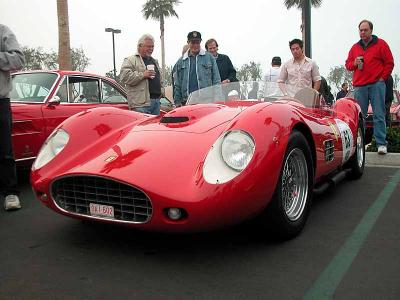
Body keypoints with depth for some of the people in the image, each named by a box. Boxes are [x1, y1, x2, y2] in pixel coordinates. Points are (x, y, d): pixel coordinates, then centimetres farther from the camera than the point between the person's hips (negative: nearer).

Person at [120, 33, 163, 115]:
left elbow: (160, 79, 35)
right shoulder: (130, 60, 0)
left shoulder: (154, 61, 25)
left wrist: (161, 89, 16)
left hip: (156, 100, 8)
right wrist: (142, 75, -17)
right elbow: (124, 77, -14)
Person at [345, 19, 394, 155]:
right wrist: (354, 63, -1)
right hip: (359, 86, 3)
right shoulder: (355, 47, 17)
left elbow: (389, 63, 6)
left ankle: (381, 144, -3)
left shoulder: (381, 44, 7)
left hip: (377, 85, -3)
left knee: (379, 115, -5)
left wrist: (382, 78, -2)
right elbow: (347, 64, 20)